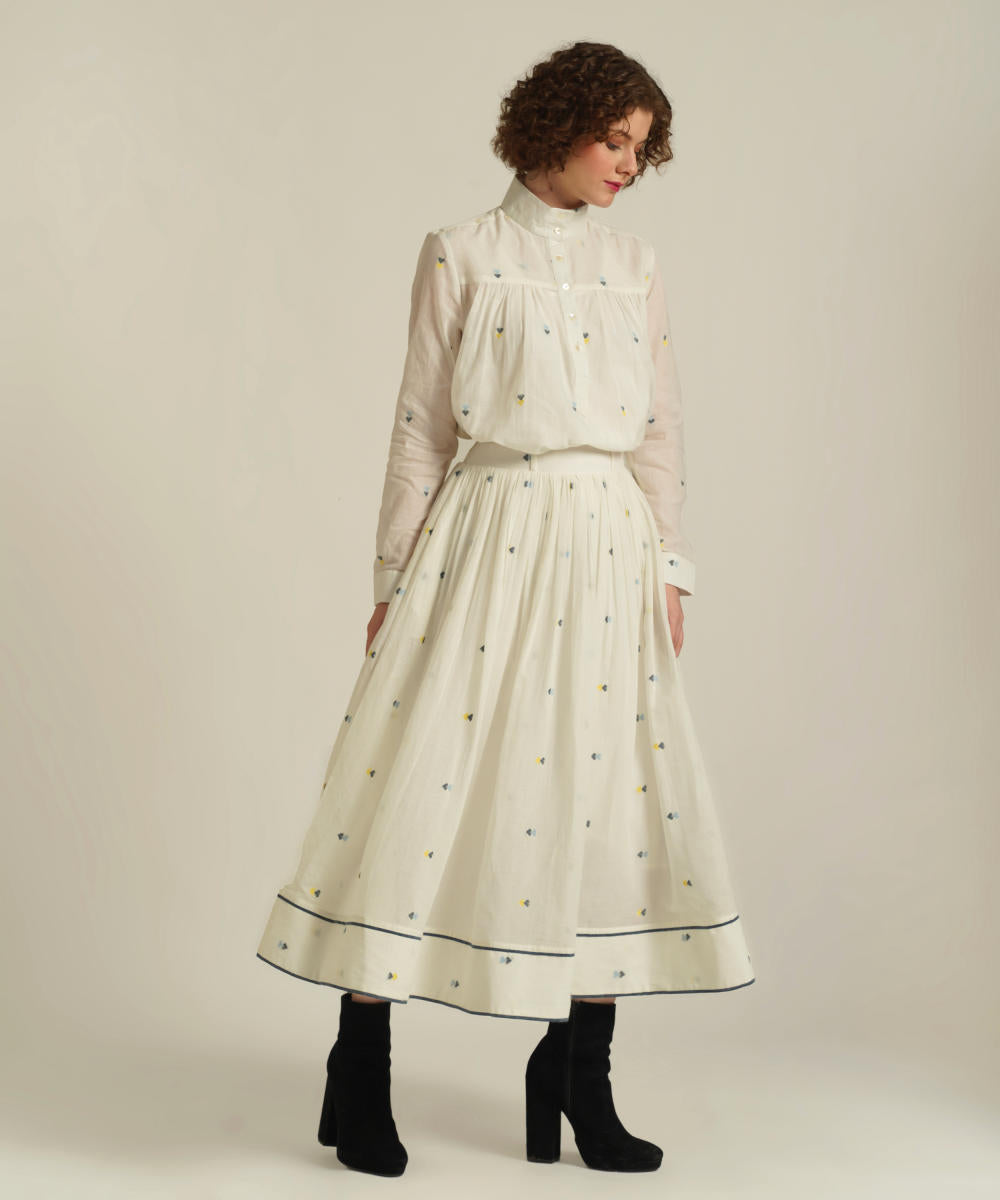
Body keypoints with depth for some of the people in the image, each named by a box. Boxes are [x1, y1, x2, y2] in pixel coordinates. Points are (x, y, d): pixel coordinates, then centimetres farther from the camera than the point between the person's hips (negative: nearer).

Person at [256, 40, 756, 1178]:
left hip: (609, 543, 4)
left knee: (607, 800, 3)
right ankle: (359, 1081, 9)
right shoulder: (461, 254, 2)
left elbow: (661, 433, 13)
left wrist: (669, 570, 7)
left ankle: (577, 1085, 14)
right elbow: (420, 425, 1)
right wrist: (393, 576, 0)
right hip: (488, 536, -4)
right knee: (426, 789, -4)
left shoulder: (636, 264, 12)